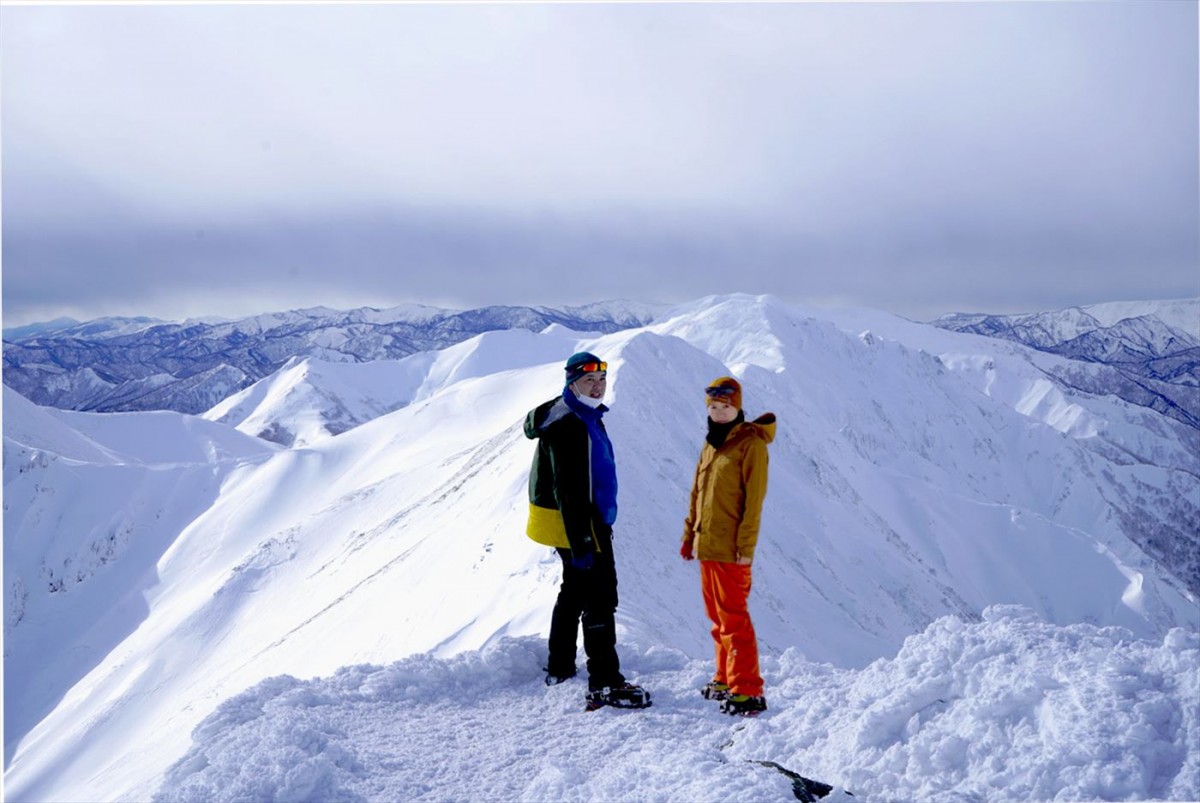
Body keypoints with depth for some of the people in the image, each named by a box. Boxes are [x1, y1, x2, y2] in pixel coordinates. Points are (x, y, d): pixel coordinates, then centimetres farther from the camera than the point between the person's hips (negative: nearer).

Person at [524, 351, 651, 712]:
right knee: (600, 599, -10)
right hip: (577, 523, -11)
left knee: (574, 592, 20)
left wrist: (599, 526, 26)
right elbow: (567, 489, -25)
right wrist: (581, 541, -27)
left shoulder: (586, 417, 14)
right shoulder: (567, 423, -19)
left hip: (590, 520, 11)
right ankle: (604, 683, -9)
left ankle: (559, 668, 32)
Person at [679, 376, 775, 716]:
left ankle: (748, 691, -3)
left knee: (733, 618, -7)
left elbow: (754, 498, -13)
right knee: (718, 618, 14)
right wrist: (690, 535, 16)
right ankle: (726, 679, 25)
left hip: (730, 549, -8)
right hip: (707, 547, 8)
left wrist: (746, 546, -17)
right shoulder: (711, 443, 15)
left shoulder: (751, 443, -9)